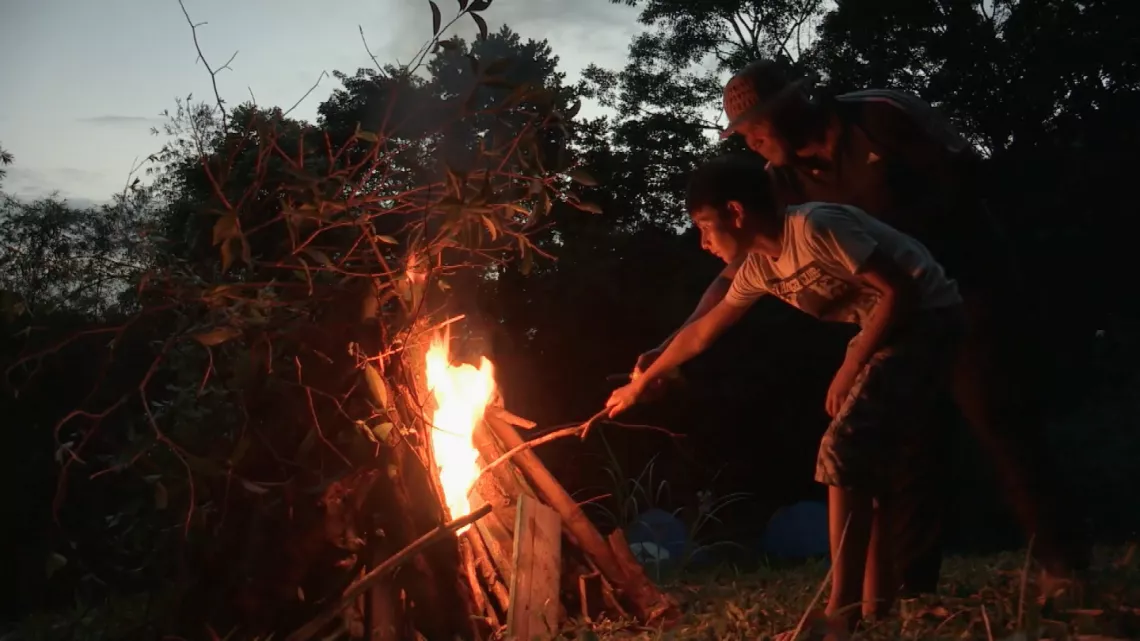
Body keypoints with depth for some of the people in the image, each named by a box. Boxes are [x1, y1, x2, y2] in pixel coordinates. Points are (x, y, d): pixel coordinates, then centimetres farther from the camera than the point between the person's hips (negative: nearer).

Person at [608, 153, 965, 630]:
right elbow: (700, 333, 17)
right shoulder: (759, 268, 4)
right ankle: (876, 608, 16)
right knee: (878, 469, 9)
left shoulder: (817, 228, -23)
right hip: (886, 331, 9)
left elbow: (900, 291, -22)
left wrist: (850, 368, -18)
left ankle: (842, 612, -14)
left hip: (926, 320, -9)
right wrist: (641, 384, 25)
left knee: (844, 452, -16)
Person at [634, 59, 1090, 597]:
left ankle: (1064, 563, 0)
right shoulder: (788, 180, -1)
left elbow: (965, 174, -13)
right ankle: (910, 585, 8)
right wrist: (673, 346, -8)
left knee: (996, 419, -10)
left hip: (967, 284, -6)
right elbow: (739, 270, -1)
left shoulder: (881, 116, -16)